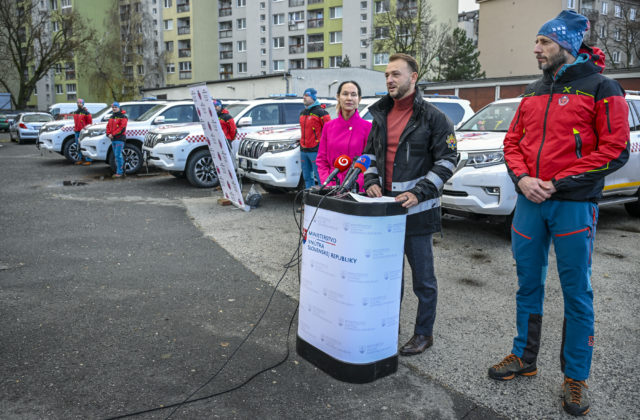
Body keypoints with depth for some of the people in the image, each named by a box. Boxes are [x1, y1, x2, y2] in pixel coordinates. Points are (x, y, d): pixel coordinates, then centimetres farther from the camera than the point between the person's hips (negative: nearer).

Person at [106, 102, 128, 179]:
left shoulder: (122, 117, -7)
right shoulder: (112, 117, 20)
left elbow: (122, 128, -17)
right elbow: (108, 126, 19)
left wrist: (113, 134, -18)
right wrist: (108, 134, 0)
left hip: (120, 139, -9)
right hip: (113, 139, 9)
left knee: (118, 155, -14)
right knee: (116, 156, 11)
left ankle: (119, 172, -11)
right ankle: (121, 170, 17)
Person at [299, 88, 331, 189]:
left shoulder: (320, 112, -7)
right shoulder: (302, 113, 17)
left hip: (316, 150, -8)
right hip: (303, 150, 8)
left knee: (320, 177, -8)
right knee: (307, 177, 12)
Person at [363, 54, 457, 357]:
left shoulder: (432, 117, -6)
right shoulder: (381, 115, 13)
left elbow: (447, 161, -8)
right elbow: (370, 153, 20)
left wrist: (419, 193, -18)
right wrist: (371, 181, 1)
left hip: (417, 210, -6)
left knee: (423, 277, 5)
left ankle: (424, 333, 20)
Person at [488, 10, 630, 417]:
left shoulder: (600, 88, -4)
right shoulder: (534, 93, 14)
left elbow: (615, 150, -10)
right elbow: (513, 141, 14)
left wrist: (558, 183, -14)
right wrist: (523, 178, -5)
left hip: (574, 205, -5)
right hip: (530, 202, 6)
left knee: (577, 293, 3)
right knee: (528, 285, 13)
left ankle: (576, 378, 17)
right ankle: (524, 357, 29)